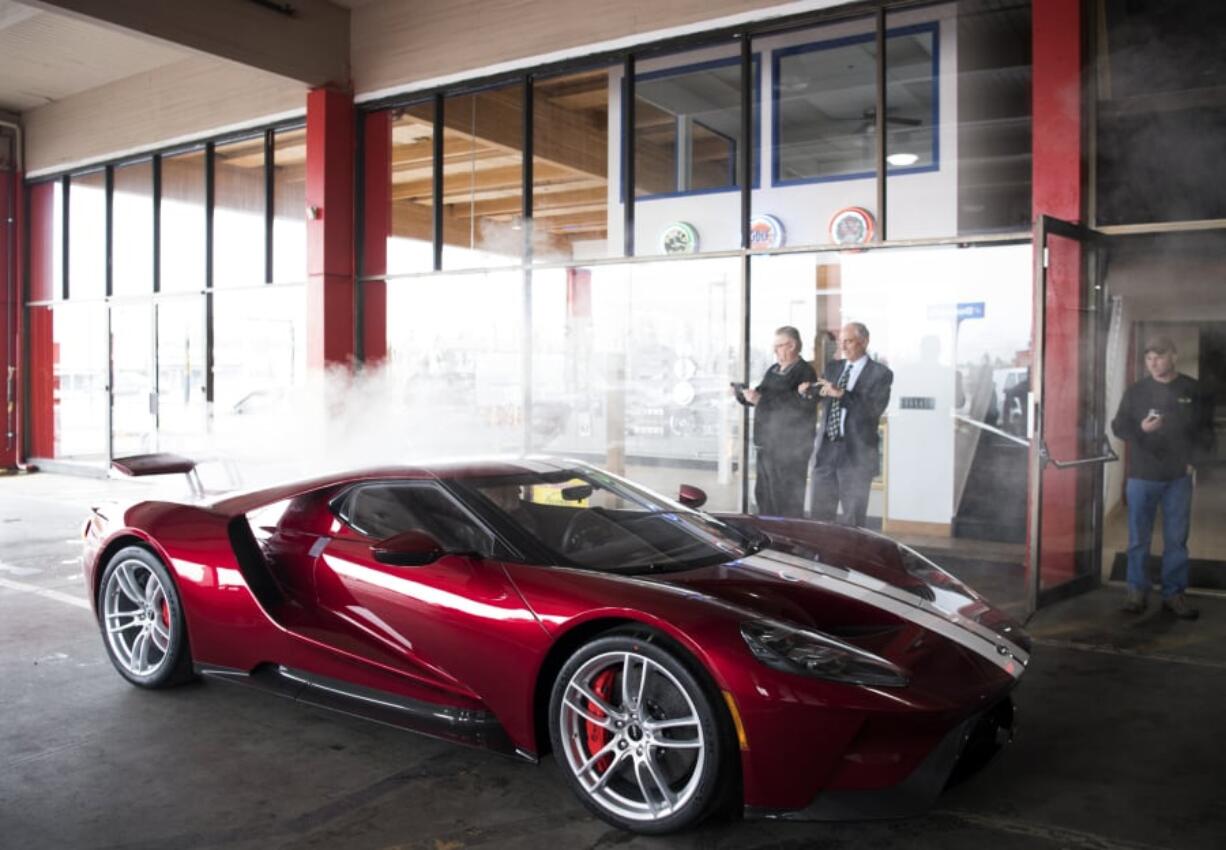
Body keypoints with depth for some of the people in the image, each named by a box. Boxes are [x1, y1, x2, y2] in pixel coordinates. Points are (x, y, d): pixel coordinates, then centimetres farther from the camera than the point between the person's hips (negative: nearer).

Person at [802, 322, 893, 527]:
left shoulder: (880, 373, -4)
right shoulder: (832, 367, 13)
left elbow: (874, 408, -17)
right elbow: (820, 395, 7)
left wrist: (841, 394, -26)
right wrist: (808, 391, -15)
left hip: (856, 451, -4)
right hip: (826, 448, 5)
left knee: (853, 519, 5)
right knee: (818, 514, 7)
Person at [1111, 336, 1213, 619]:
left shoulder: (1192, 390, 3)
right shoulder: (1136, 391, 1)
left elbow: (1205, 429, 9)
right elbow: (1118, 426, 1)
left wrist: (1194, 458, -1)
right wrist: (1141, 428, -18)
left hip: (1179, 478, 0)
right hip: (1142, 476, 0)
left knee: (1176, 539, 6)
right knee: (1139, 538, 5)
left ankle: (1174, 593, 15)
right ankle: (1137, 591, 16)